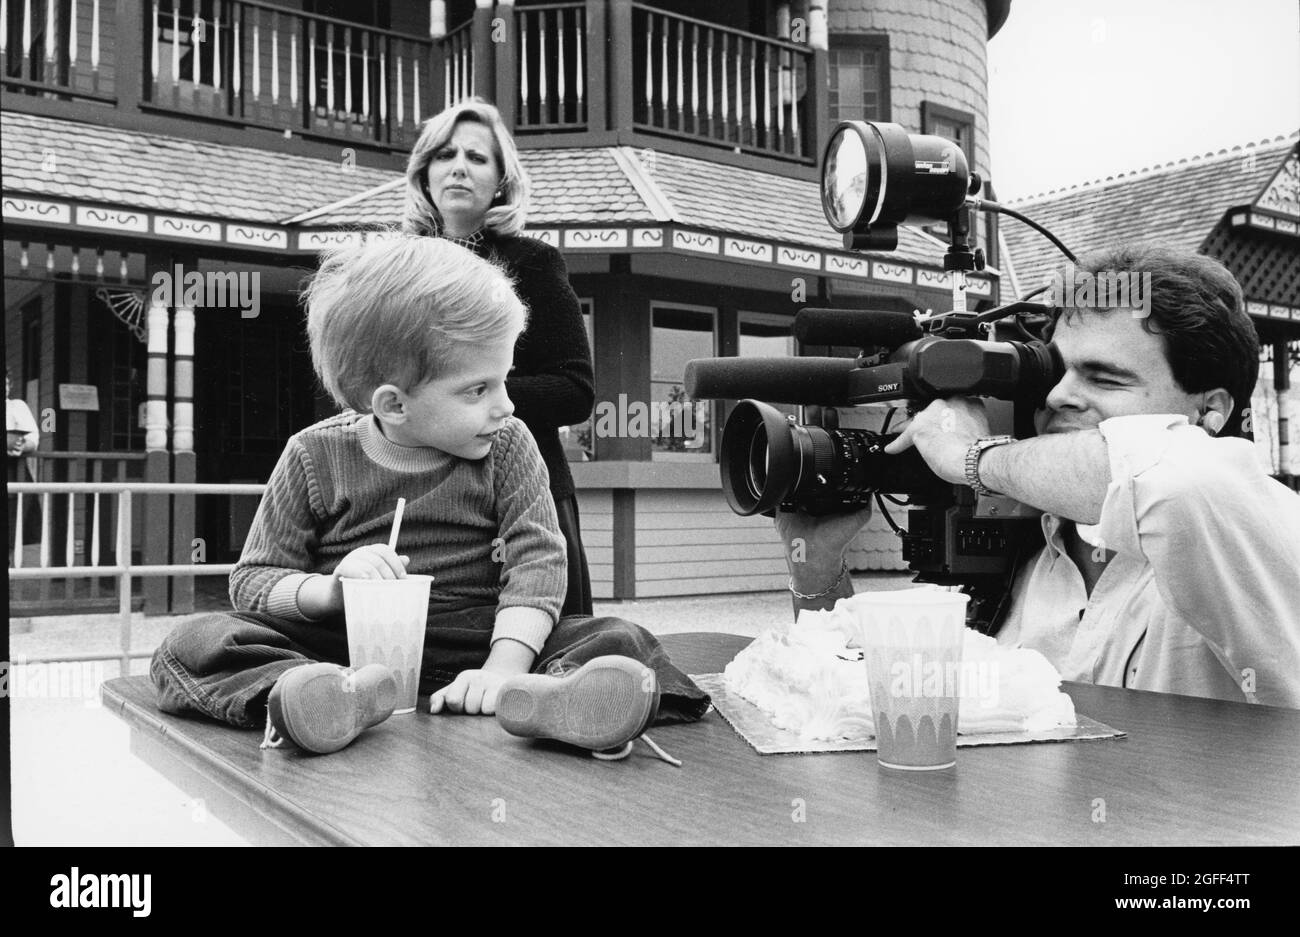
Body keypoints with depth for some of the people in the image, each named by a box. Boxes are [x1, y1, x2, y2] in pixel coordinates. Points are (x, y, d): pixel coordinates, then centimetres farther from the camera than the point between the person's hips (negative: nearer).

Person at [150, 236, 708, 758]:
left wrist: (504, 670, -26)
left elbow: (536, 559, -10)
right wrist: (332, 589, -21)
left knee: (623, 642, -21)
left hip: (473, 645, 1)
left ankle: (553, 696, -56)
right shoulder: (316, 457, -1)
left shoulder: (505, 445, 1)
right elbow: (251, 582, 2)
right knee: (195, 643, -23)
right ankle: (343, 697, -50)